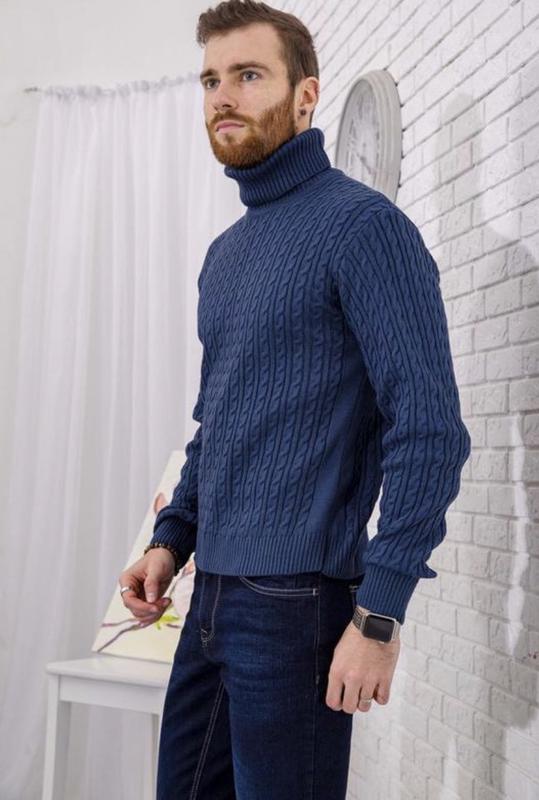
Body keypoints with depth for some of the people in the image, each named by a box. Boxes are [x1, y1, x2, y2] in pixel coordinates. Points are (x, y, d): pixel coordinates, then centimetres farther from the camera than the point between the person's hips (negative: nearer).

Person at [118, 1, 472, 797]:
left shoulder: (361, 224, -10)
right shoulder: (224, 253, 14)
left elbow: (430, 428, -17)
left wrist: (379, 613, -19)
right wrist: (173, 537, 11)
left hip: (297, 604, -7)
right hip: (211, 600, 8)